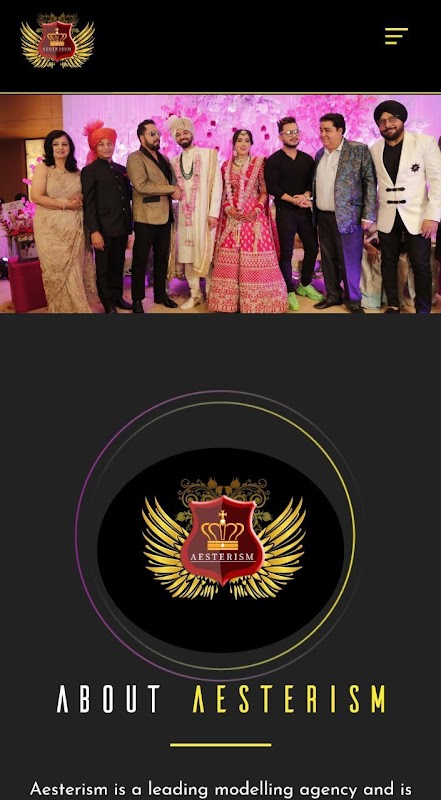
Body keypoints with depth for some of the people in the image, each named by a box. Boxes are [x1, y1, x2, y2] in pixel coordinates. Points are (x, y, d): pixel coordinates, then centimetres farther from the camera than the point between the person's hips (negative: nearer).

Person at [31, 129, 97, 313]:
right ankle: (63, 308, 9)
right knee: (58, 269, -1)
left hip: (75, 227, 4)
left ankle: (77, 306, 11)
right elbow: (36, 197, -11)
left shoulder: (76, 171, 12)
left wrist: (80, 199, -5)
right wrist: (65, 205, -14)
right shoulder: (42, 168, -1)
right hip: (52, 227, -4)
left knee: (76, 268, 2)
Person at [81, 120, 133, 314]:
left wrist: (129, 225, 10)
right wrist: (94, 231, -16)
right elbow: (89, 204, -10)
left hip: (121, 227, 5)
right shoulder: (89, 171, -4)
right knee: (104, 267, 4)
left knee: (118, 265, 12)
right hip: (104, 228, -5)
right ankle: (108, 304, 12)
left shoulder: (121, 169, 13)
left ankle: (118, 297, 24)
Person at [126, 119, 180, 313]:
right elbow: (141, 185, -21)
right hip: (146, 218, -7)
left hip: (165, 216, 7)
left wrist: (174, 193, 3)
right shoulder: (135, 158, -8)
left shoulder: (163, 158, 16)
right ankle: (137, 300, 7)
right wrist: (171, 189, -16)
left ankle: (160, 294, 24)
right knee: (140, 259, 1)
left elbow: (170, 181, 26)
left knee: (162, 257, 13)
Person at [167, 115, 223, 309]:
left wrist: (214, 212, -12)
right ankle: (195, 294, 13)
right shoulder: (174, 162, 10)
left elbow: (216, 184, -6)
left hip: (205, 213, -4)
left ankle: (211, 294, 6)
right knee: (187, 255, 4)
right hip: (185, 215, 4)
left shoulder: (209, 154, -1)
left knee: (207, 254, -2)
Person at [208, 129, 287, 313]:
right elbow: (223, 193, 13)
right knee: (229, 257, 0)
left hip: (254, 215, -3)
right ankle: (230, 299, 6)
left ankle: (255, 300, 1)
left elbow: (265, 191, 1)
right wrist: (228, 208, -6)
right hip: (232, 217, 3)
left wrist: (256, 210, -13)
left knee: (254, 257, -6)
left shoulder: (259, 163, 2)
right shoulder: (226, 166, 10)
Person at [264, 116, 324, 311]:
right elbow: (272, 188, -11)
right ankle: (289, 292, 10)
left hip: (305, 210, 4)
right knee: (286, 252, 0)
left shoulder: (307, 159, 10)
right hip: (285, 211, -4)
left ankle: (305, 285, 25)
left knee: (312, 248, 7)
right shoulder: (273, 161, -4)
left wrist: (306, 196, -15)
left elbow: (313, 183, 6)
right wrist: (293, 200, -18)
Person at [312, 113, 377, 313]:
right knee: (328, 259, 11)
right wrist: (313, 210, 3)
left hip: (347, 216, -6)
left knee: (349, 261, -1)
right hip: (323, 217, 6)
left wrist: (368, 215, -13)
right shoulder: (320, 154, 12)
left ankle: (353, 299, 12)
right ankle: (333, 295, 24)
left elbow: (370, 182, -8)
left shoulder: (359, 150, -5)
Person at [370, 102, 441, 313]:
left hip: (417, 216, -3)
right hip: (387, 217, 3)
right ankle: (393, 306, 22)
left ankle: (423, 310, 9)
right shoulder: (374, 150, 5)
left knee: (421, 266, -1)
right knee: (388, 263, 10)